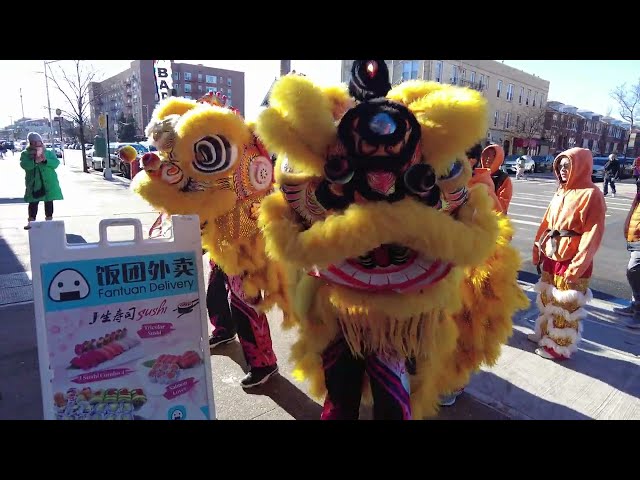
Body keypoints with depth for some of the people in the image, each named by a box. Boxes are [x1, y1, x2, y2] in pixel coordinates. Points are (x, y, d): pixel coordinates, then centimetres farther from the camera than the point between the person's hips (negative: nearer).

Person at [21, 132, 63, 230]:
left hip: (49, 182, 1)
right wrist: (35, 161, -27)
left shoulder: (49, 152, 10)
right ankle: (31, 221, 3)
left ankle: (49, 219, 15)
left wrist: (45, 160, -21)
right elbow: (24, 165, -11)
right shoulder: (25, 154, 5)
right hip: (34, 183, -1)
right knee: (33, 202, -1)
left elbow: (56, 163, -5)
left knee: (49, 202, 6)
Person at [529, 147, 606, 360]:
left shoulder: (592, 195, -13)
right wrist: (538, 250, 12)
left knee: (566, 305, 4)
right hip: (551, 256, 7)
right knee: (547, 300, 18)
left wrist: (577, 266, -19)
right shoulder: (561, 192, 10)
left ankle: (560, 346, 18)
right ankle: (545, 333, 35)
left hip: (572, 260, -7)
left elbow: (593, 235, -16)